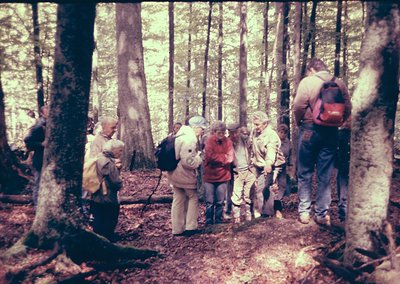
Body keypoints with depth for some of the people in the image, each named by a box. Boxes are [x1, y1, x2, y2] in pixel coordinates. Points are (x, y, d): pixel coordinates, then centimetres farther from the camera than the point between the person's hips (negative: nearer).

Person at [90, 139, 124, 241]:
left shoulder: (99, 159, 8)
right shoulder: (110, 163, -18)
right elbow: (117, 183, -20)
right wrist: (120, 184, 0)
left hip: (95, 200, 8)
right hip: (108, 202, -8)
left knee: (98, 228, 16)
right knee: (108, 230, 4)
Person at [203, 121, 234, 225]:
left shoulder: (228, 142, 3)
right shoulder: (209, 141, -5)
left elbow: (230, 158, -6)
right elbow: (209, 156, -18)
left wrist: (217, 158, -14)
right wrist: (224, 157, -10)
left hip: (223, 176, 2)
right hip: (209, 176, -2)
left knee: (220, 202, 10)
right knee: (209, 202, 5)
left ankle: (219, 222, 22)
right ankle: (208, 222, 16)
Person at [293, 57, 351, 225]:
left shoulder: (307, 81, -5)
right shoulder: (340, 83, 6)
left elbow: (298, 106, -12)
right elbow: (347, 109, 3)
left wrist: (299, 122, 5)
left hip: (310, 129, -3)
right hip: (331, 132, 3)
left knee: (305, 173, 9)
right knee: (325, 176, 8)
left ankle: (304, 211, 12)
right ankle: (322, 214, 13)